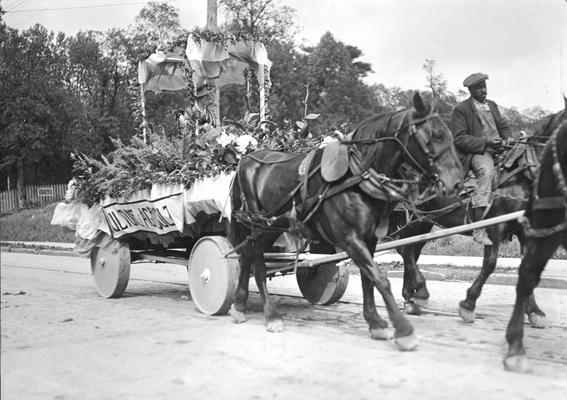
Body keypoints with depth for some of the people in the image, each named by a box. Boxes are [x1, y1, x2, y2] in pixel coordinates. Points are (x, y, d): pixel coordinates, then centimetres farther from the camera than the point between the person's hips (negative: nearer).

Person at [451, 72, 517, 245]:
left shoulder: (492, 105, 23)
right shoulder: (460, 109, 1)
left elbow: (504, 126, 25)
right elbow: (460, 138, -8)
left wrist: (509, 141, 2)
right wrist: (486, 142, -17)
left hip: (500, 149, 7)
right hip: (477, 152, -7)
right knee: (486, 170, -36)